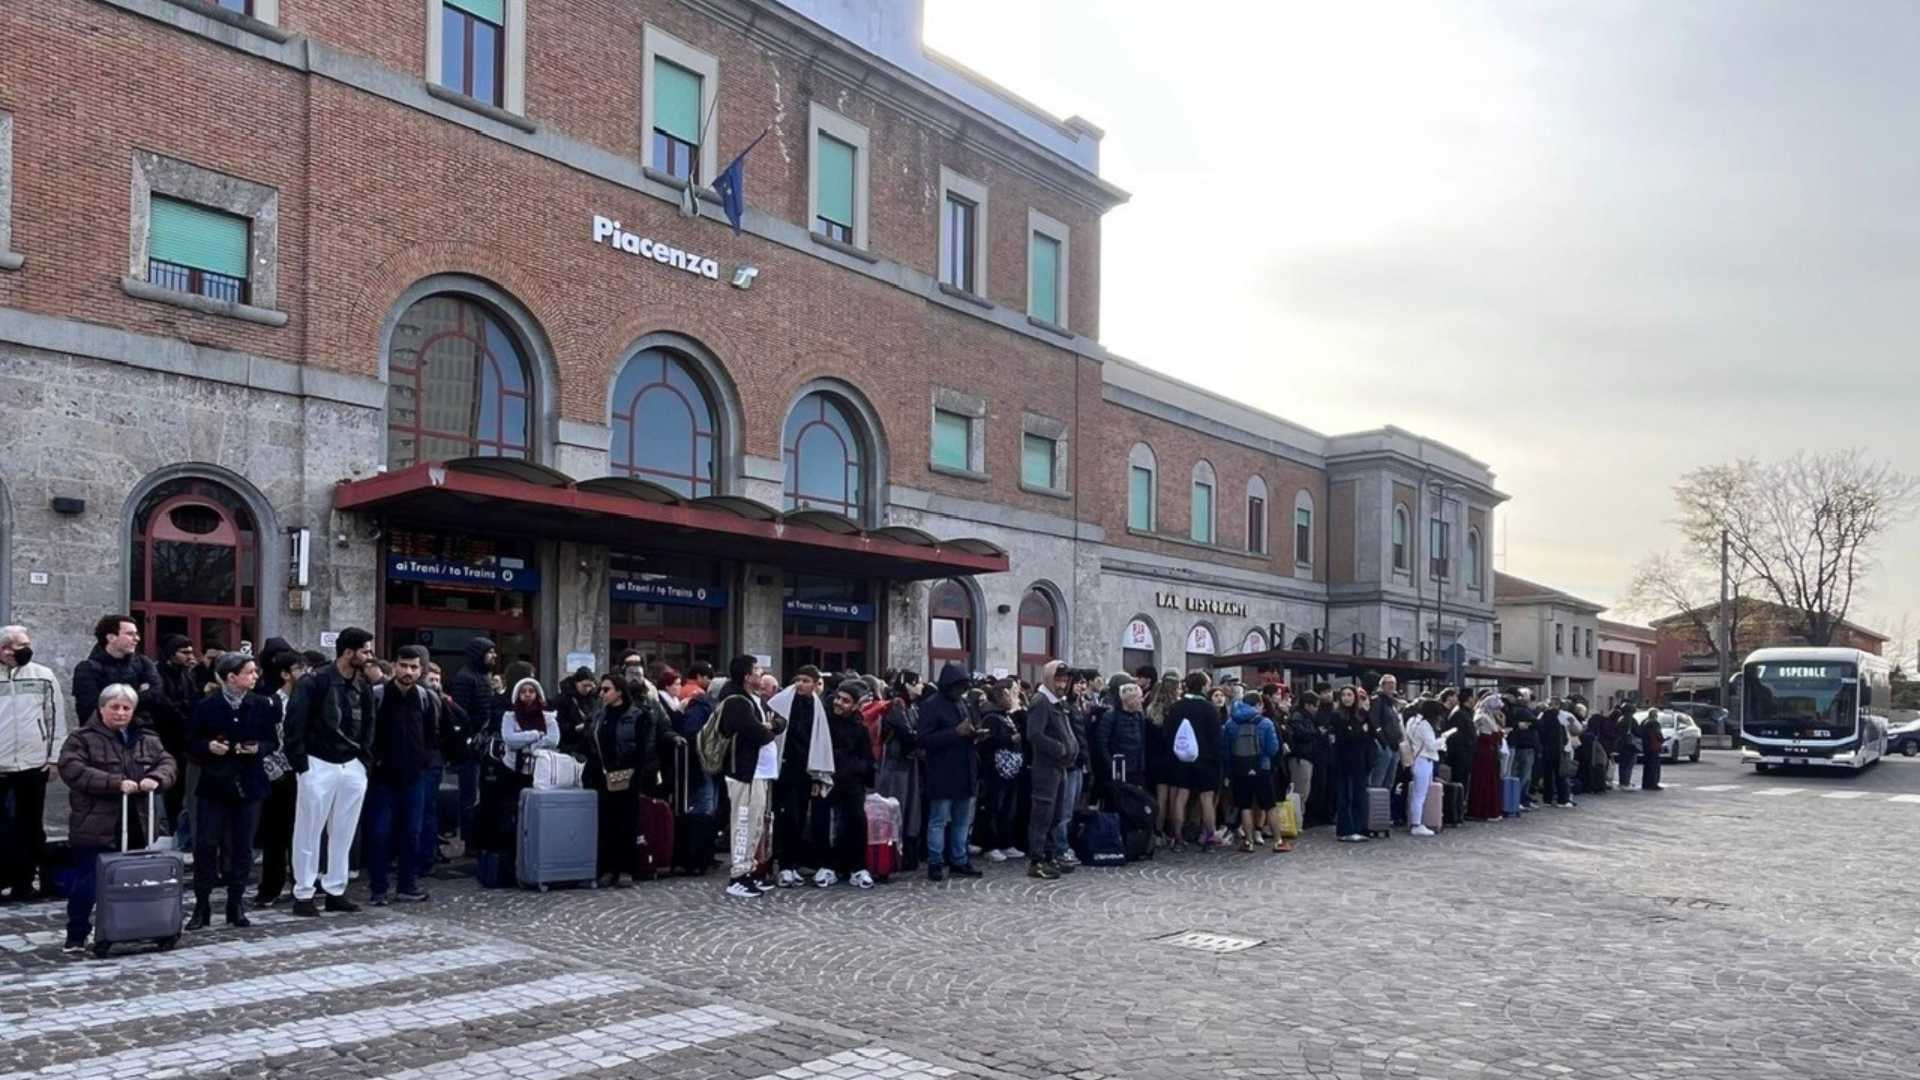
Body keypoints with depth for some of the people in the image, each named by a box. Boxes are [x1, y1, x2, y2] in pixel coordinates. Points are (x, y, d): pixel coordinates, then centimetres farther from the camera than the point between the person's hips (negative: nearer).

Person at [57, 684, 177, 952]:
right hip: (96, 827, -4)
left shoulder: (147, 740, 12)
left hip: (137, 827, 4)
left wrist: (155, 778, -18)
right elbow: (73, 770, -16)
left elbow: (168, 763, 6)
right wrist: (116, 783, -24)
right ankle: (76, 936, 16)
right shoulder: (82, 739, -2)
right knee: (87, 883, 2)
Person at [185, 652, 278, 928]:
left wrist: (258, 748, -13)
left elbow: (273, 742, 7)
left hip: (248, 785, 1)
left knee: (243, 847, 6)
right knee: (205, 845, -1)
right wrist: (209, 746, -17)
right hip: (213, 785, -1)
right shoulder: (206, 706, -4)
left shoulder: (262, 706, 1)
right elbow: (191, 743, 2)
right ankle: (202, 906, 10)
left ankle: (236, 905, 16)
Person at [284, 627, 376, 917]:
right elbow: (294, 724, -12)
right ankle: (303, 894, 9)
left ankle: (336, 891, 17)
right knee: (309, 832, 2)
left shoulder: (363, 688, 8)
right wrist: (301, 764, -13)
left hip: (352, 768, 6)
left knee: (343, 833, 9)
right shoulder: (315, 683, -11)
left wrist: (363, 759, 8)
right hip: (318, 766, -6)